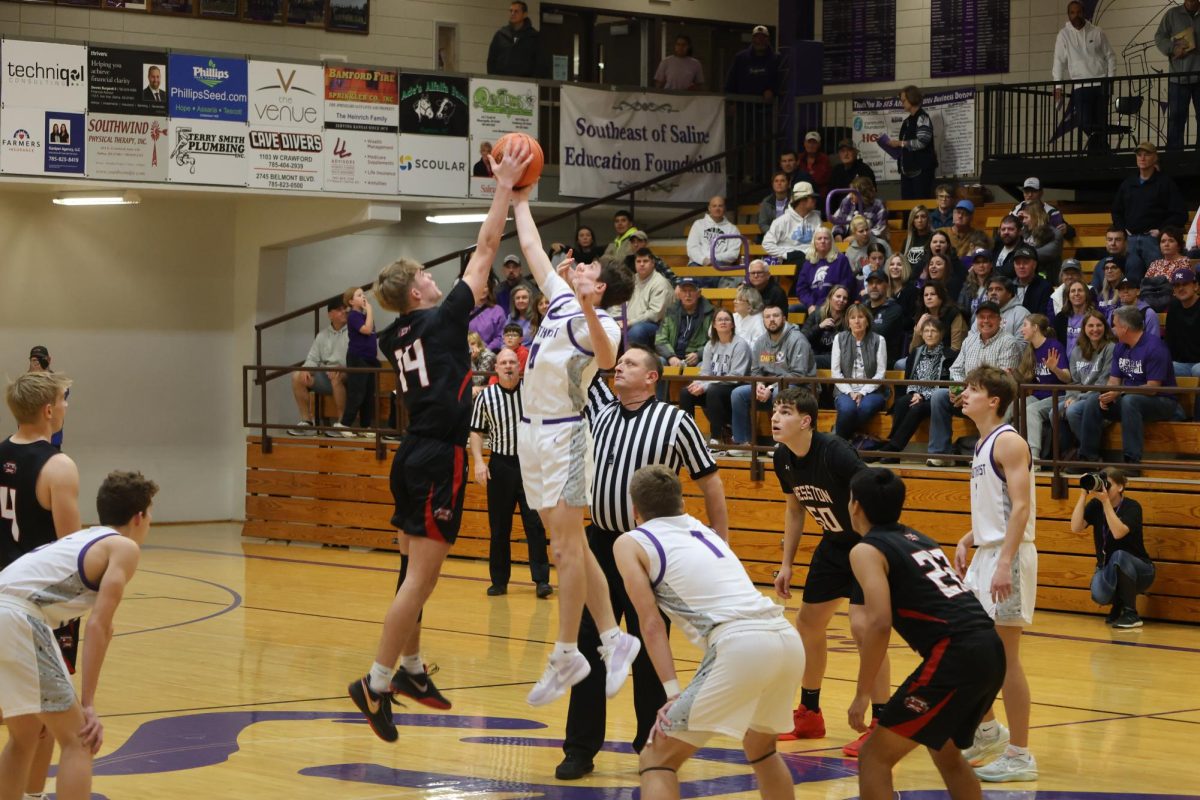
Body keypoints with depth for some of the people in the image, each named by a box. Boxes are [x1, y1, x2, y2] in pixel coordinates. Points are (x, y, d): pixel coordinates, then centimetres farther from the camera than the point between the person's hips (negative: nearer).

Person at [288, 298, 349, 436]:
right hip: (324, 376, 6)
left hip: (346, 375, -6)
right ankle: (307, 422, -13)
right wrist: (307, 369, -8)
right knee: (297, 376, -14)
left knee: (336, 377, -40)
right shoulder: (323, 335, 19)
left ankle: (342, 423, -30)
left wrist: (341, 368, -27)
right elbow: (313, 358, 16)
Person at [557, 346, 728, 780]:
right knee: (588, 645, 3)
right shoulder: (600, 409, 8)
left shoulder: (675, 422, -5)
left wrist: (719, 547, -2)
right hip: (600, 544, 4)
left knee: (649, 650, 3)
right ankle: (580, 748, 9)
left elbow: (710, 484, 0)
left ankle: (653, 745, 15)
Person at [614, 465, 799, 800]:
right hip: (788, 638, 7)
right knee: (761, 749, 32)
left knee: (657, 761, 2)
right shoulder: (705, 530, 30)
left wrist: (672, 692, -2)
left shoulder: (630, 543, 13)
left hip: (740, 645, -6)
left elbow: (652, 624, 3)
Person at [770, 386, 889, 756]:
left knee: (862, 627, -20)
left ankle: (881, 725, -12)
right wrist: (786, 564, 12)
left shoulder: (835, 453, -28)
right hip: (834, 545, 9)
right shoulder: (784, 458, -4)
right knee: (808, 624, 14)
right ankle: (809, 715, 32)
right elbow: (795, 509, 12)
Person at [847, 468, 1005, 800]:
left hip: (957, 656, -8)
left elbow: (879, 623, -13)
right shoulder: (921, 540, 24)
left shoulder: (867, 550, 1)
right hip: (991, 651, 8)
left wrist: (862, 694, -7)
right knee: (945, 751, 31)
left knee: (875, 757, 2)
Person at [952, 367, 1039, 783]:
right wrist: (967, 541, 10)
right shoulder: (983, 444, 15)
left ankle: (1019, 755, 2)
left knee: (1004, 656, -5)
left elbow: (1020, 506, -21)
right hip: (985, 554, 9)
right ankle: (987, 729, 29)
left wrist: (1005, 563, -28)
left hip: (1008, 556, -9)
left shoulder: (1008, 441, -13)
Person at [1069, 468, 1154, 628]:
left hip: (1138, 571, -3)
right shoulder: (1095, 505, -4)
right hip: (1107, 569, 3)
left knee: (1118, 556, -37)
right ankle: (1118, 604, 9)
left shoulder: (1132, 507, -16)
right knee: (1099, 596, -31)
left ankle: (1131, 613, -21)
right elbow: (1076, 528, -19)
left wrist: (1105, 501, -36)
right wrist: (1083, 495, -20)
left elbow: (1118, 533, -34)